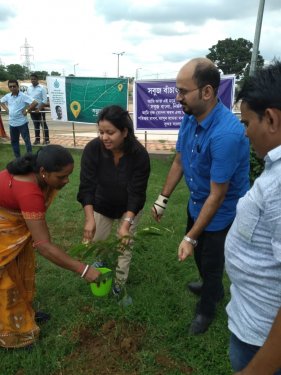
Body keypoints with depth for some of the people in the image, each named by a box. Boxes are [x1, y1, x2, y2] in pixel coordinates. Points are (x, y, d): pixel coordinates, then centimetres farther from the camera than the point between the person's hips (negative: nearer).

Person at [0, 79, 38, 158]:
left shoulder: (23, 96, -12)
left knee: (27, 140, 1)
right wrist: (6, 109, 11)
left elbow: (35, 103, -21)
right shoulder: (7, 96, 6)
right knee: (14, 141, 13)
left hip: (22, 122, -6)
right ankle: (17, 158, 25)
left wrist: (27, 111, -16)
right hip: (12, 123, 6)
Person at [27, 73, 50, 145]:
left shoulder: (42, 88, -8)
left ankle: (46, 139, 6)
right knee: (36, 125, 12)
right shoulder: (29, 88, 8)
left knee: (43, 124, 0)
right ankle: (37, 139, 19)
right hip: (32, 109, 5)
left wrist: (39, 108, -19)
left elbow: (45, 100, -13)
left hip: (40, 110, -5)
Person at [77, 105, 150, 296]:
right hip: (101, 205, 1)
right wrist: (90, 219, -37)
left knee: (124, 244, 5)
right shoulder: (93, 149, -28)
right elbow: (87, 186, -27)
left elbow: (136, 193, -29)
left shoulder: (140, 154, -31)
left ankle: (119, 285, 26)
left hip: (130, 208, -1)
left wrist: (127, 222, -40)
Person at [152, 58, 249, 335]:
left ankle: (206, 309, 45)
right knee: (198, 254, 28)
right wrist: (162, 198, 3)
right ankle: (213, 289, 59)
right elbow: (179, 161, 2)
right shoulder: (189, 118, -12)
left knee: (211, 262, 15)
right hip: (196, 203, 8)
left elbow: (217, 195, -29)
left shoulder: (226, 133, -36)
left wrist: (190, 238, -23)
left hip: (221, 213, -7)